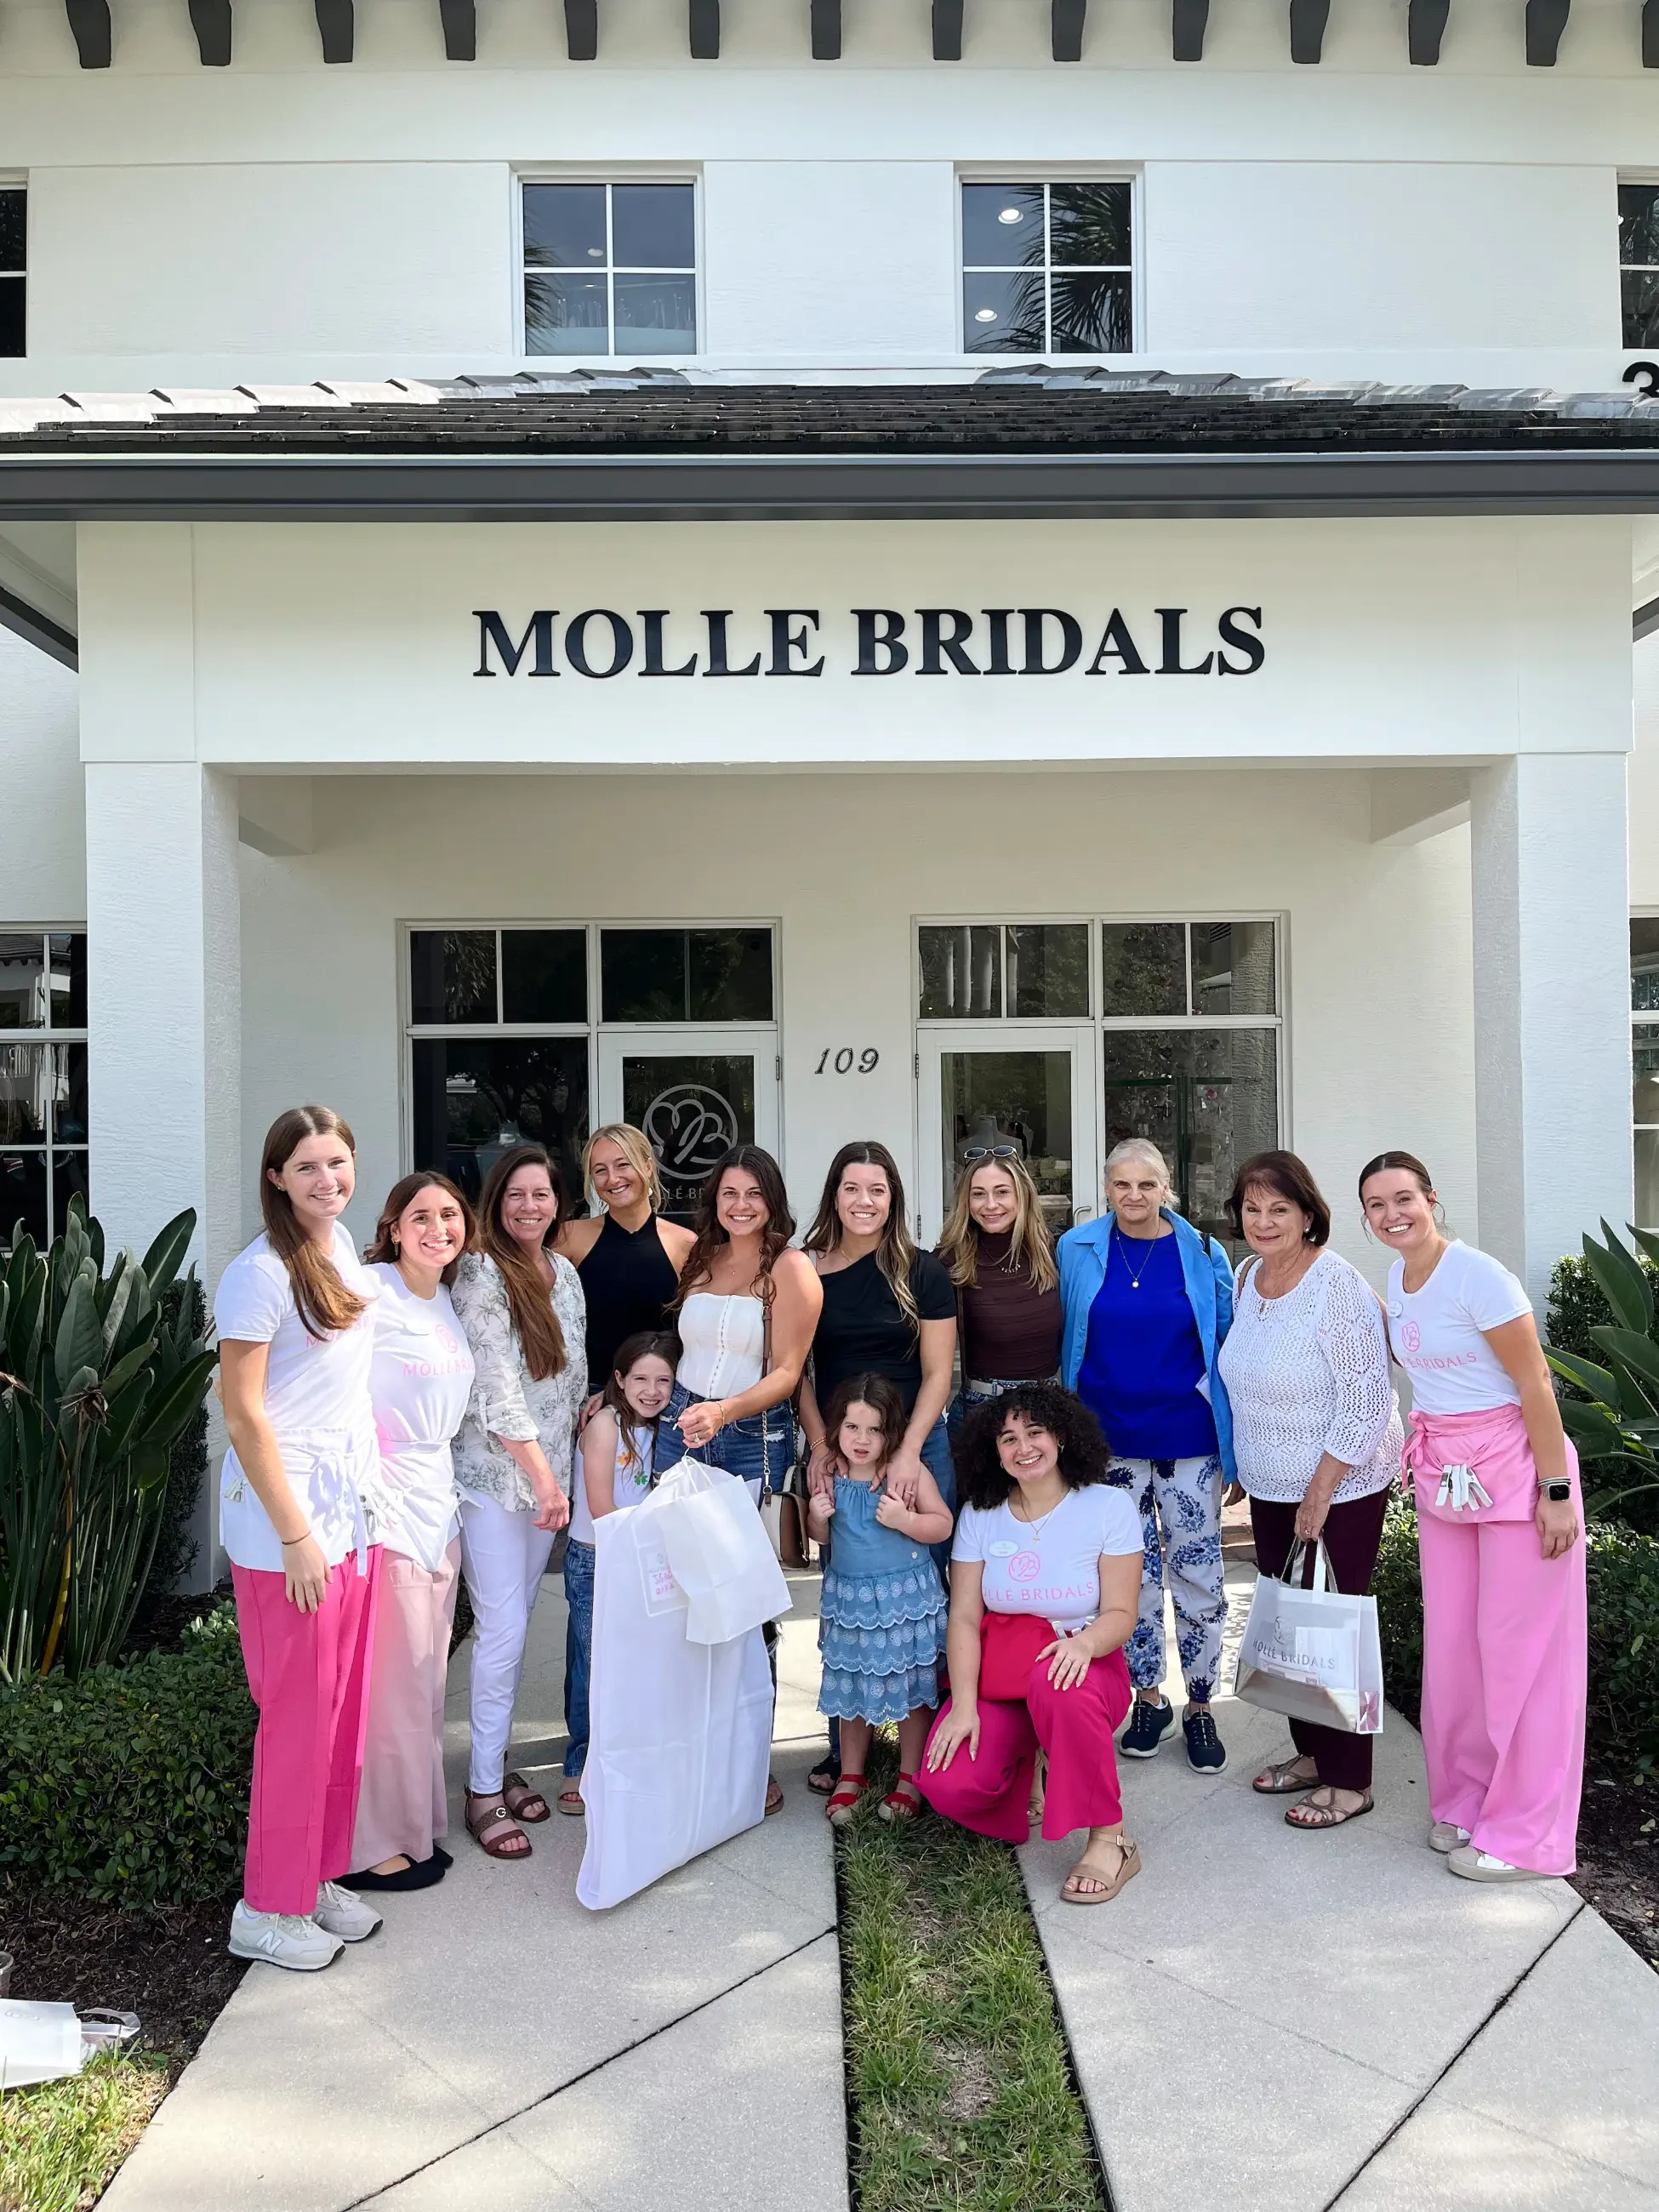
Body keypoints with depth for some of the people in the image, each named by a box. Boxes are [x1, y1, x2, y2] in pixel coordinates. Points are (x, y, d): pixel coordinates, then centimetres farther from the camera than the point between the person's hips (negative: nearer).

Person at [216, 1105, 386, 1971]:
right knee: (300, 1713, 2)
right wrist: (297, 1536, -16)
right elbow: (244, 1417, -16)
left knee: (345, 1707, 15)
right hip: (289, 1518, -8)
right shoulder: (262, 1273, -16)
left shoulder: (341, 1244, 8)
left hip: (353, 1509, 8)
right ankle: (268, 1908, 19)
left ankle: (321, 1875, 31)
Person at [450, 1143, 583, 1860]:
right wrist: (542, 1473, -18)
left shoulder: (564, 1273, 8)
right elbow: (495, 1385, -17)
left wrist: (561, 1471, 12)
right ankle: (484, 1793, 6)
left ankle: (498, 1763, 26)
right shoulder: (481, 1274, -12)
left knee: (515, 1624, 14)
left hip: (548, 1472, 6)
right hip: (493, 1474, -6)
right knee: (502, 1629, -5)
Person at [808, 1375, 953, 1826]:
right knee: (852, 1687, 14)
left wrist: (904, 1519, -25)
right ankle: (851, 1776, 30)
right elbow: (820, 1535, 10)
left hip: (906, 1596, -3)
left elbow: (942, 1525, -9)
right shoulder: (829, 1474, -4)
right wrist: (817, 1516, -11)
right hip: (850, 1597, 3)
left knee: (911, 1687, 7)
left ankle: (910, 1778, 24)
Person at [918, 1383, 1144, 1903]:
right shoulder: (980, 1514, 2)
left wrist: (1084, 1642, -31)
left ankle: (1109, 1840, -21)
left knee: (1055, 1682, -40)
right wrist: (964, 1704, -15)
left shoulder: (1109, 1506, -5)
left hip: (1084, 1670, -3)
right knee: (947, 1785, -22)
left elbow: (1121, 1615, -8)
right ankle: (1021, 1770, 15)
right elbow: (964, 1617, -2)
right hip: (997, 1679, 3)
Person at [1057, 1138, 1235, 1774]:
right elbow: (1065, 1340, 9)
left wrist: (1230, 1431, 2)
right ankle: (1148, 1698, 27)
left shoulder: (1201, 1253, -2)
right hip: (1110, 1437, 1)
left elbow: (1226, 1341, 6)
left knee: (1198, 1576, 4)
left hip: (1187, 1436, -1)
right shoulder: (1077, 1250, 1)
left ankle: (1200, 1707, 21)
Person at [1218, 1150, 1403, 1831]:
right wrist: (1241, 1463, 15)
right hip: (1271, 1489, 7)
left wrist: (1319, 1495, -19)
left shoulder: (1337, 1286, -20)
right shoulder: (1248, 1277, 3)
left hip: (1339, 1489, -7)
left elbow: (1365, 1401, -21)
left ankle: (1348, 1781, 15)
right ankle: (1312, 1752, 31)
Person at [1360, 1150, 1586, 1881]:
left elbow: (1534, 1386, -16)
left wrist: (1556, 1491, -18)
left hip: (1513, 1470, -7)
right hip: (1441, 1475, 7)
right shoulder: (1398, 1279, 7)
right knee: (1451, 1642, 11)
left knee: (1518, 1648, 0)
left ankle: (1524, 1835, 12)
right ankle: (1464, 1802, 26)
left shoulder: (1477, 1276, -16)